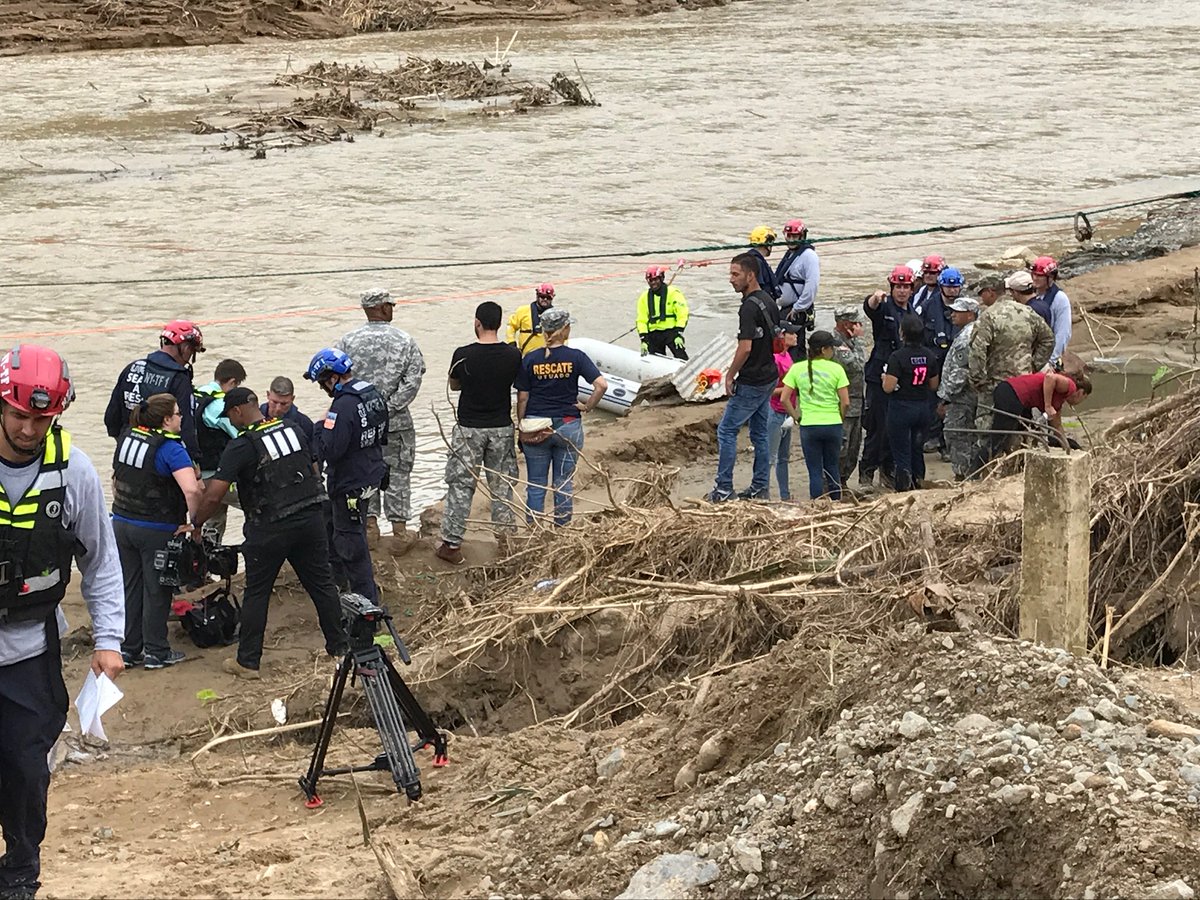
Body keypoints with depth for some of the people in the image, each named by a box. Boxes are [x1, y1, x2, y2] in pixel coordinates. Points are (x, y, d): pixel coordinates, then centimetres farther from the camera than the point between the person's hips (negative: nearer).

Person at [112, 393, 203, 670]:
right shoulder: (170, 448, -18)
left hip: (122, 524, 6)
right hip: (157, 530, -6)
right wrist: (194, 521, -17)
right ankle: (156, 652, 14)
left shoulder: (126, 438, 4)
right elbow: (192, 490, -30)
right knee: (156, 591, 6)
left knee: (129, 588, 14)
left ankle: (128, 650, 21)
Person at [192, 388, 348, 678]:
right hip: (310, 520, 5)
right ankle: (339, 647, 22)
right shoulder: (293, 429, 6)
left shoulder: (241, 446, -13)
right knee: (322, 584, 14)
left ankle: (248, 662, 11)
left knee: (256, 594, 6)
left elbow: (213, 496, -16)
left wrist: (195, 525, -2)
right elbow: (315, 472, 15)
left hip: (270, 529, -5)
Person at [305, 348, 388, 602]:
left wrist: (319, 430, -12)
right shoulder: (373, 394, 3)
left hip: (350, 485, -10)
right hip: (371, 475, 10)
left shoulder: (343, 406, -27)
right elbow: (383, 436, 15)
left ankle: (367, 599, 9)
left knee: (350, 543, 2)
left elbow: (329, 451, -29)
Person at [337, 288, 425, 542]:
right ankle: (399, 527, 12)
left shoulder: (348, 341, -4)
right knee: (397, 473, 8)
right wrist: (391, 406, -11)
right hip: (396, 423, -2)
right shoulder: (404, 341, -7)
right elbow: (413, 380, -13)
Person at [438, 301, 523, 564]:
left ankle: (452, 543, 4)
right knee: (502, 485, 14)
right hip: (501, 428, 2)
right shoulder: (513, 355, -9)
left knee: (460, 485, 4)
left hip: (468, 429, -2)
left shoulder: (463, 355, -13)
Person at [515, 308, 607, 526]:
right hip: (568, 426, 0)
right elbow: (601, 385, -16)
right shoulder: (576, 357, -7)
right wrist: (587, 407, -2)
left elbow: (522, 398, 0)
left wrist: (522, 429, 9)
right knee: (564, 483, 10)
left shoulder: (530, 360, -3)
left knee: (535, 484, 8)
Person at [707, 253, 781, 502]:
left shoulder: (749, 307, -20)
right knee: (760, 433, 13)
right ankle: (759, 489, 16)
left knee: (727, 430, -1)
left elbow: (745, 348, -26)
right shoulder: (769, 301, 9)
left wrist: (730, 376, -14)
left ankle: (723, 489, 0)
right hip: (769, 377, 9)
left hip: (751, 383, -9)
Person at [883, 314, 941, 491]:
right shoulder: (930, 356, -1)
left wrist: (885, 378, 0)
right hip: (923, 407, 5)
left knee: (901, 453, 3)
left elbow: (888, 388, -20)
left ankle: (904, 489, 0)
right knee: (917, 450, 18)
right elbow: (934, 385, 7)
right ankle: (918, 485, 23)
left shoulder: (898, 357, -18)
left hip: (901, 408, -5)